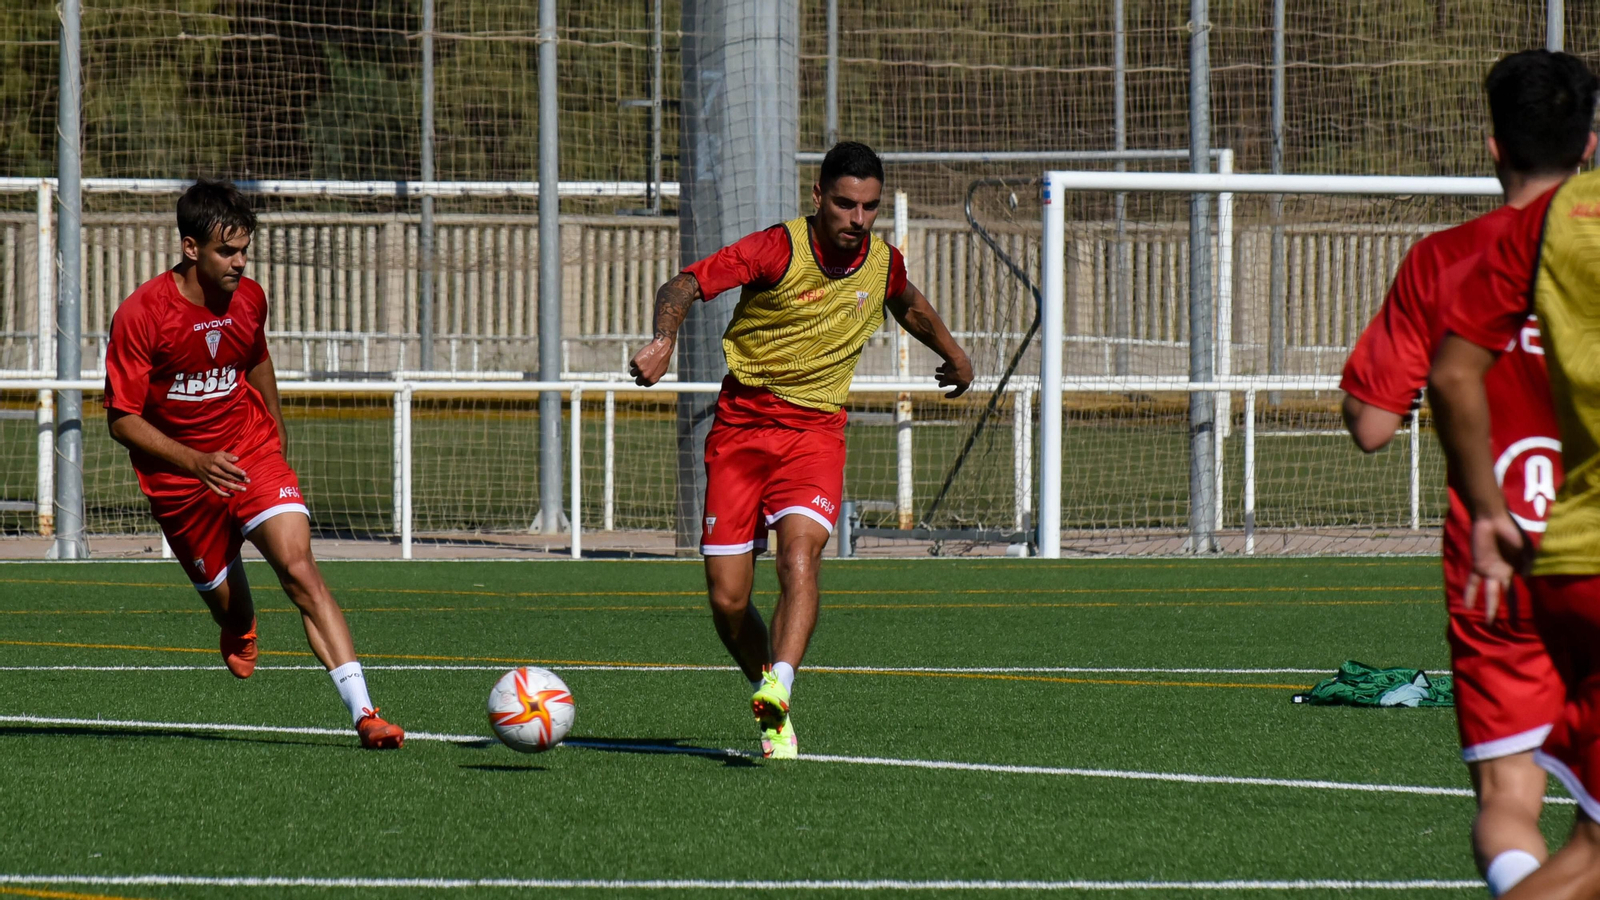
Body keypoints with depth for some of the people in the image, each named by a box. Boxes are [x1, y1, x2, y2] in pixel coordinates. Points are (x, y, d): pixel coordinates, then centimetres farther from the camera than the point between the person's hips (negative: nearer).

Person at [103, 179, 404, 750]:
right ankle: (240, 632, 53)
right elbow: (122, 420, -16)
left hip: (252, 454, 2)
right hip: (178, 477, -2)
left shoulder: (249, 300, -3)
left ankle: (362, 713, -29)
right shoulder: (140, 315, -18)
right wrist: (197, 462, -28)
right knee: (224, 600, 10)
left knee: (300, 570, -20)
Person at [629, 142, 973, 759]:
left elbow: (908, 304, 27)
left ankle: (778, 692, -41)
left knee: (799, 555, -27)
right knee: (727, 600, -3)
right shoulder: (779, 249, -14)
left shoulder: (883, 264, 1)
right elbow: (683, 286, -22)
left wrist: (953, 354, 42)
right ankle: (771, 716, 19)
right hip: (741, 424, -1)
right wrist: (664, 340, -42)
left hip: (815, 431, 1)